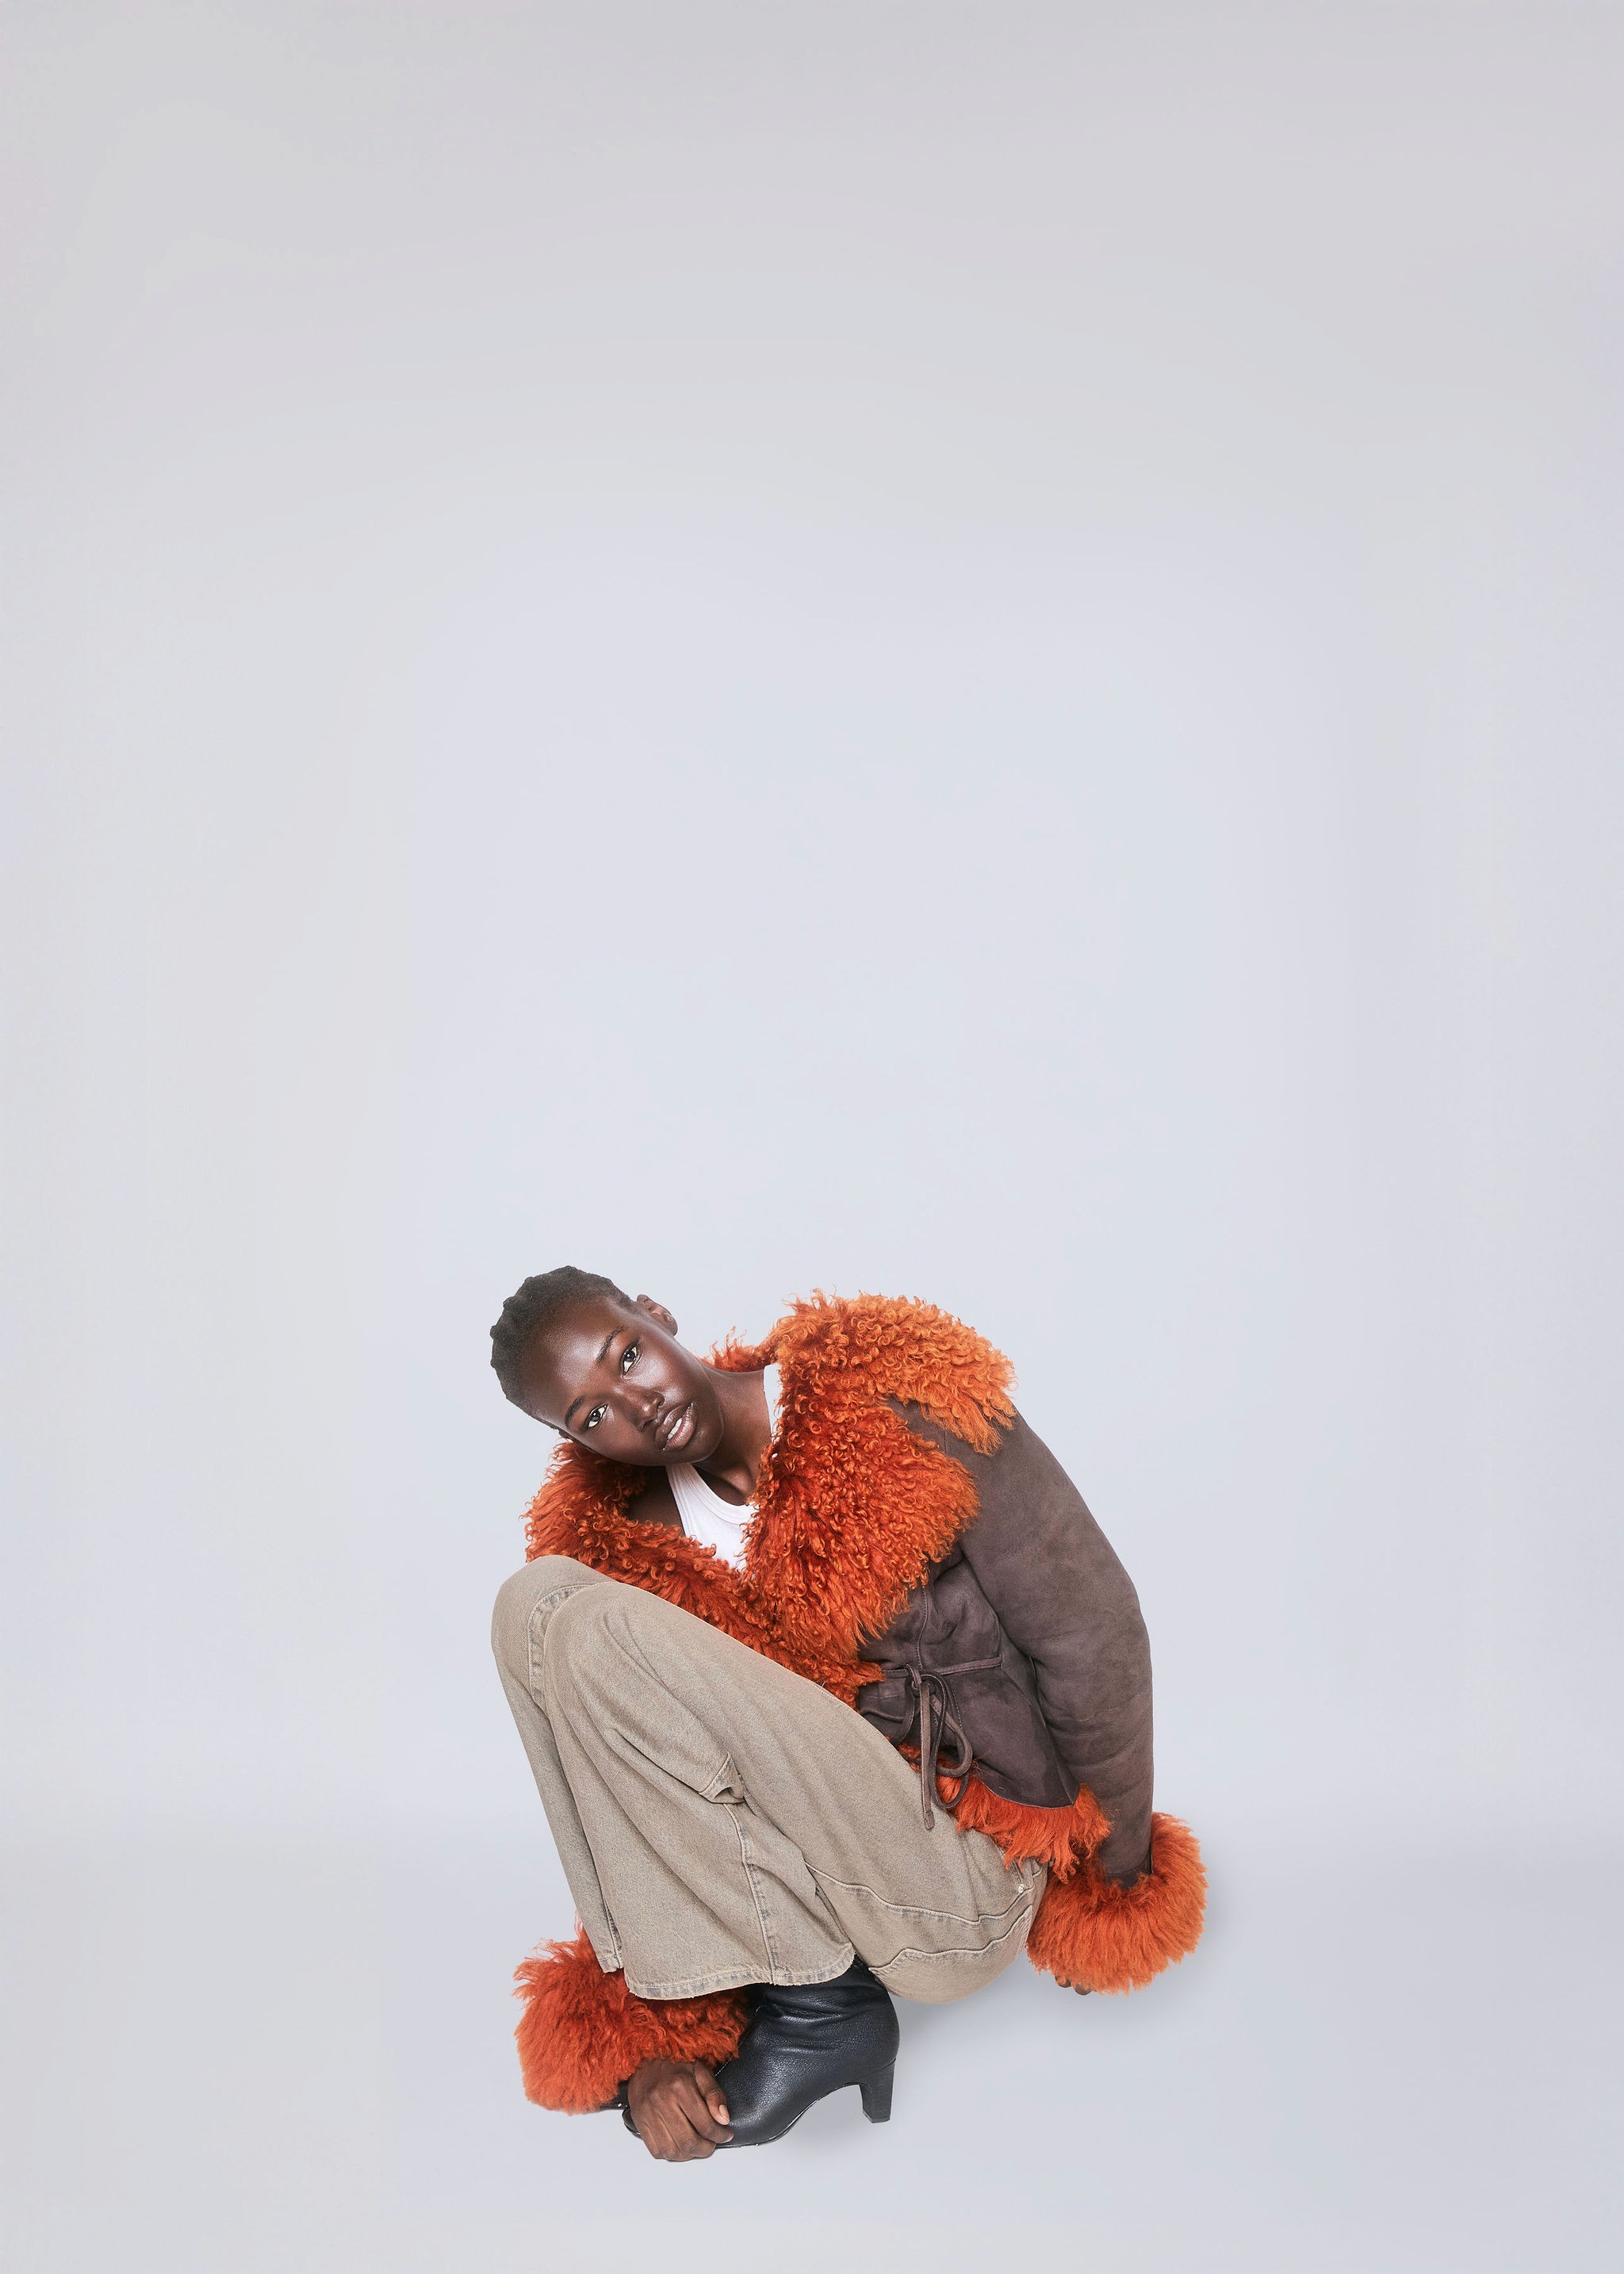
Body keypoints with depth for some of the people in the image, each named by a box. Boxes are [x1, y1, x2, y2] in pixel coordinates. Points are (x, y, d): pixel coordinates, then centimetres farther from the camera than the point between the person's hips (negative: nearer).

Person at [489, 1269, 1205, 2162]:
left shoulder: (899, 1405, -9)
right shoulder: (621, 1548, 2)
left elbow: (1089, 1631, -5)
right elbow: (629, 1809, 3)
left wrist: (1120, 1882, 2)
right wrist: (648, 2042, -9)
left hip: (966, 1886, -5)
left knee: (591, 1629, -22)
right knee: (538, 1604, -12)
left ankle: (812, 2003, -11)